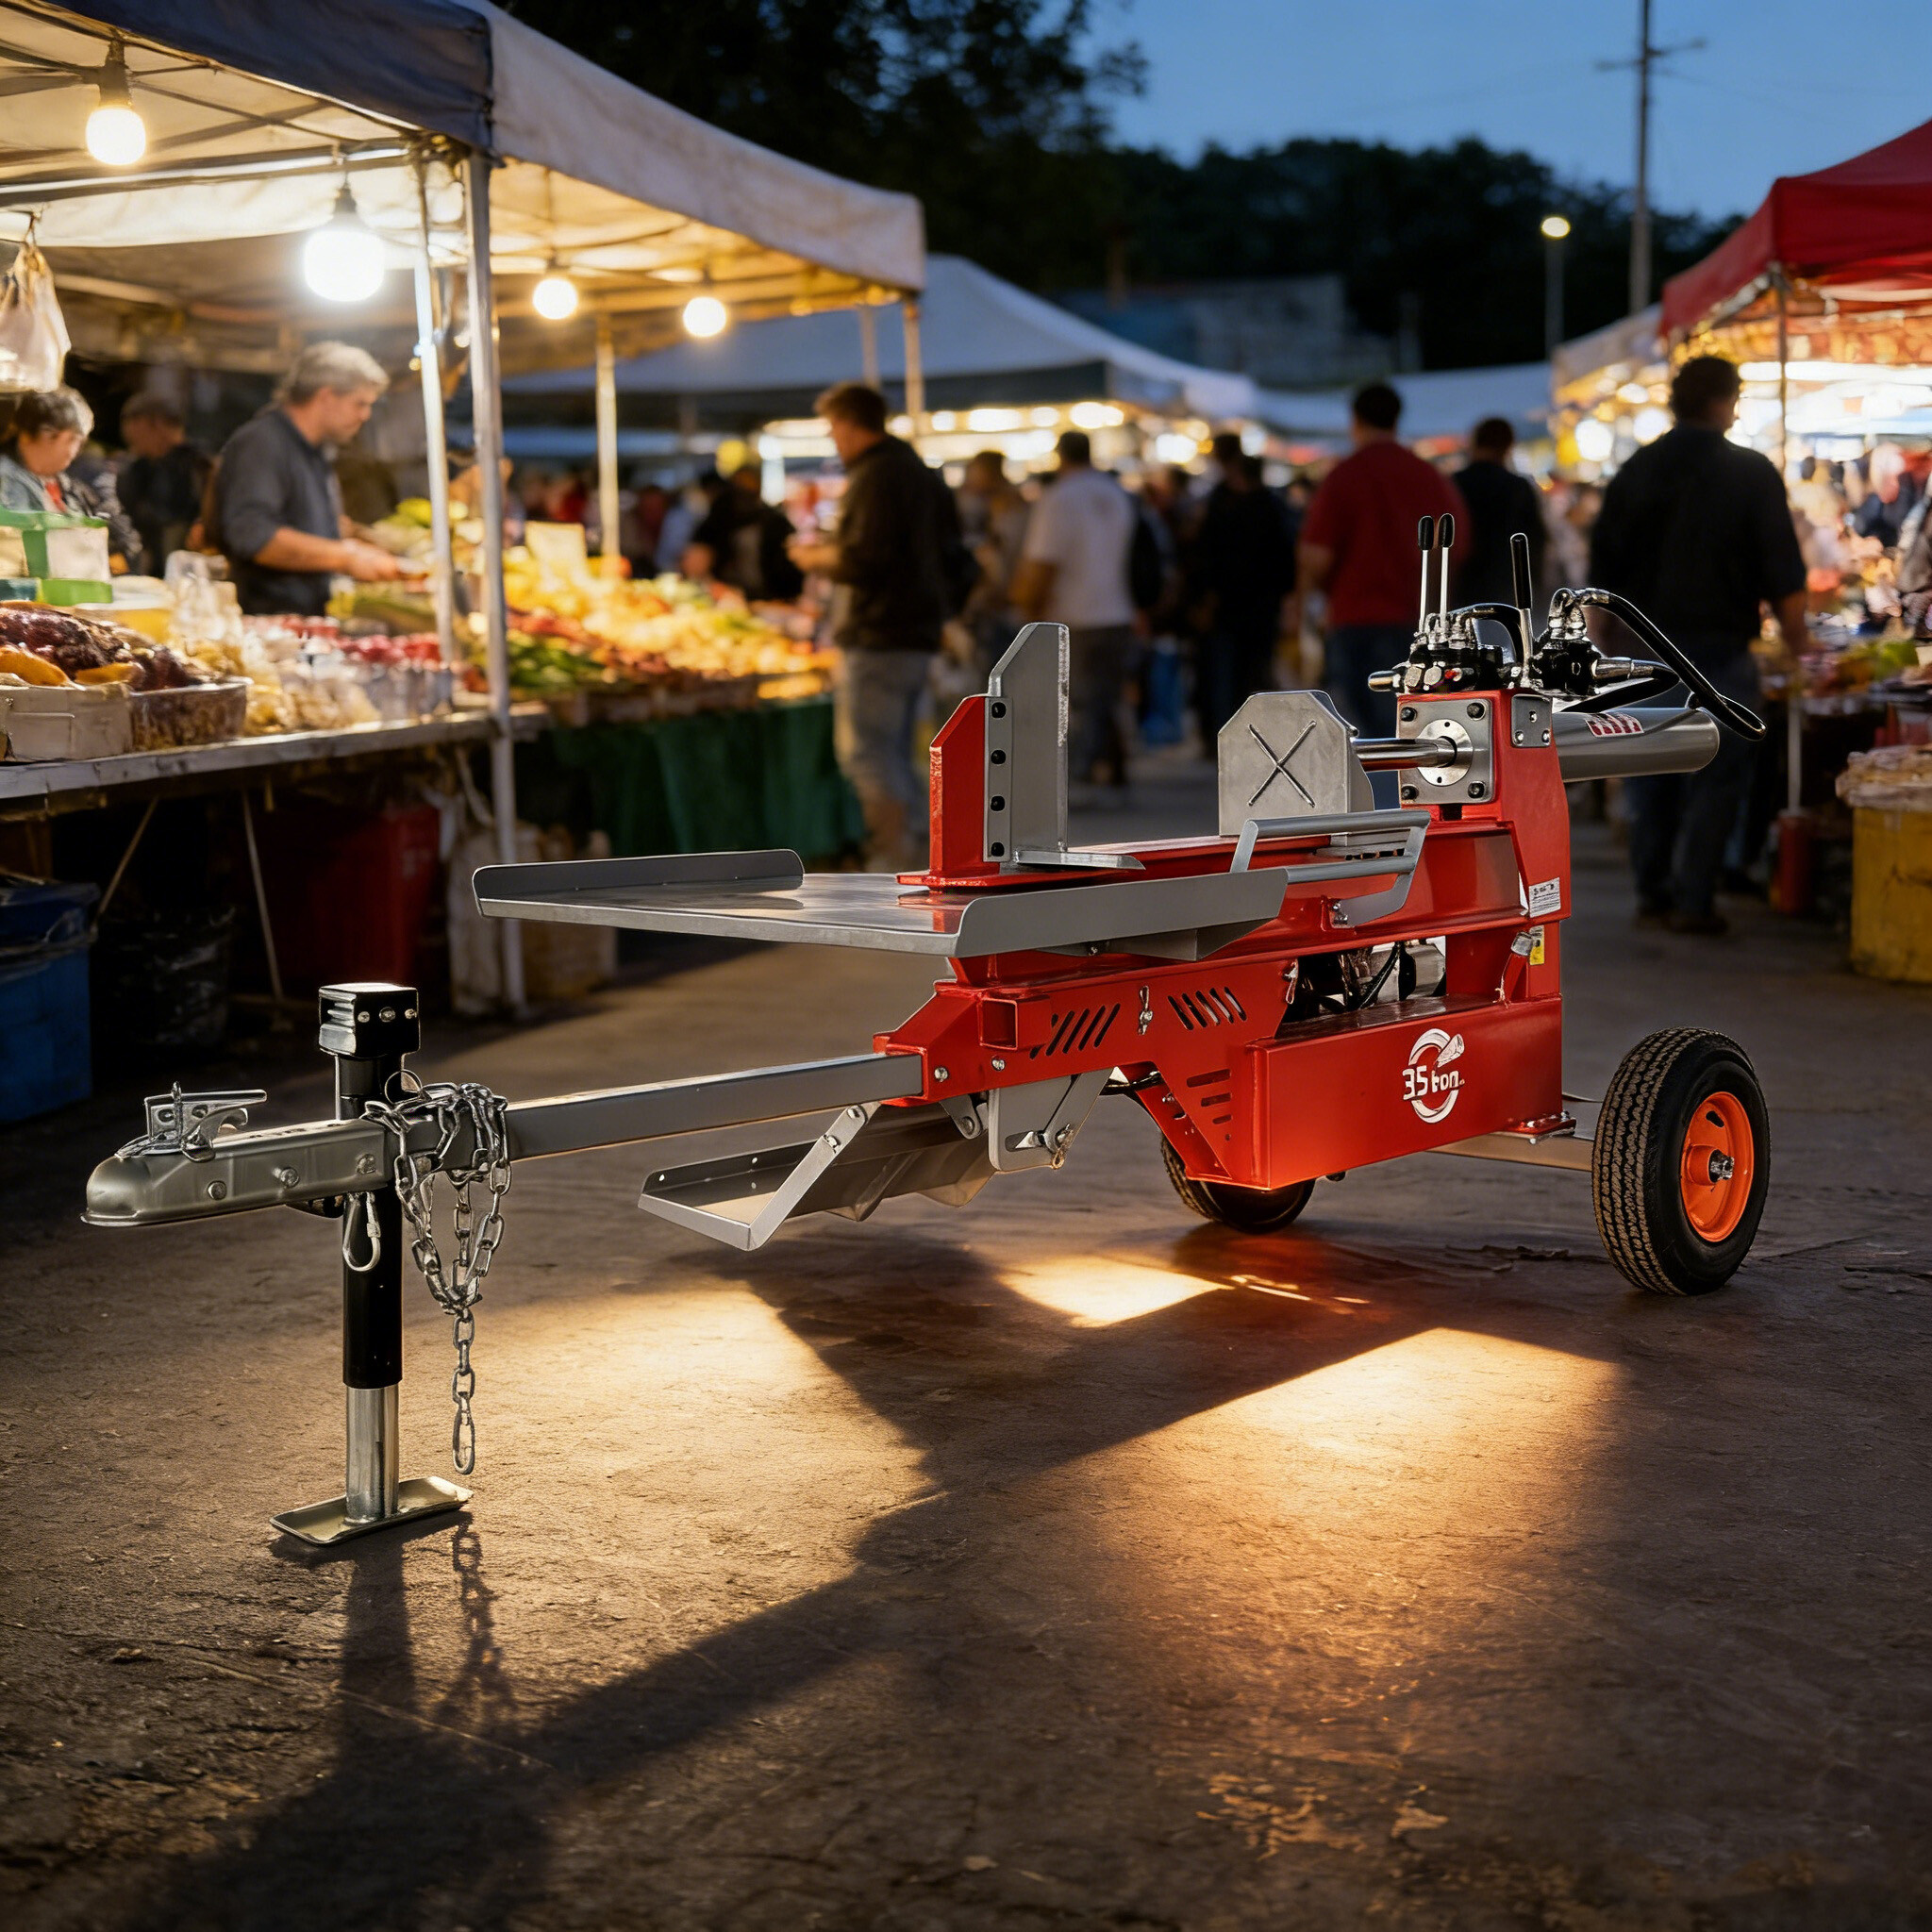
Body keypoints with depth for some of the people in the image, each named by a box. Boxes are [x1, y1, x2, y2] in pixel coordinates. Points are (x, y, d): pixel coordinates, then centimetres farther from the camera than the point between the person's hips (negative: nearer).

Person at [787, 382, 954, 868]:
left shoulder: (875, 476, -14)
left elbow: (863, 560, -23)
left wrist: (815, 557, -3)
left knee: (865, 751, -8)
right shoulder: (918, 471, 16)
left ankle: (896, 865, -11)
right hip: (918, 632, 10)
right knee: (895, 754, 16)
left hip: (878, 636, -10)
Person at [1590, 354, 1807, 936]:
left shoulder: (1634, 472, 5)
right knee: (1716, 778, 3)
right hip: (1718, 648, -4)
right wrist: (1796, 646, 6)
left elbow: (1602, 573, 9)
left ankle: (1652, 893, 15)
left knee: (1649, 777, 13)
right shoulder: (1751, 474, -5)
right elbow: (1785, 579, -7)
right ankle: (1692, 901, 1)